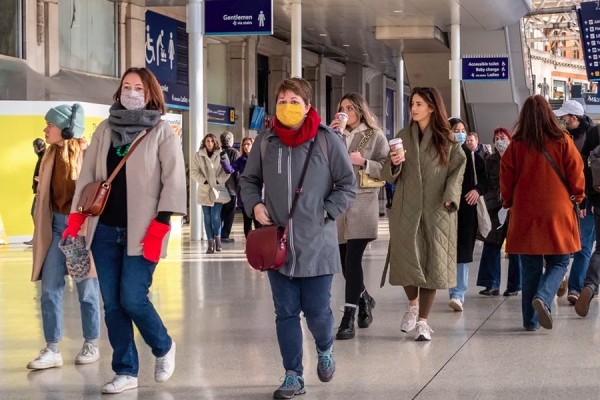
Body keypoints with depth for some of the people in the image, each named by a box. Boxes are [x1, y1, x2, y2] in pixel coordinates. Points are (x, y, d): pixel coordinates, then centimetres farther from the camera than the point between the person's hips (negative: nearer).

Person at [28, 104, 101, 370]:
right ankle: (52, 350, 6)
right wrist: (41, 225, 9)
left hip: (82, 226, -6)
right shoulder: (51, 155, 6)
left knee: (86, 288, 6)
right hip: (56, 225, 6)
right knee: (50, 288, 2)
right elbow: (44, 193, 12)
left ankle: (91, 345, 19)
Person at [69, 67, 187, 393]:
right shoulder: (105, 129, 11)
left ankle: (163, 348, 18)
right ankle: (125, 372, 14)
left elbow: (174, 181, -8)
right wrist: (75, 219, 4)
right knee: (112, 304, 4)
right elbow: (88, 175, 12)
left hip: (141, 231, -5)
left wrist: (159, 227, -15)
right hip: (104, 230, 5)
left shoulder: (163, 133, -3)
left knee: (132, 299, -10)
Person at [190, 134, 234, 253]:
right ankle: (211, 243, 9)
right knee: (207, 218, 3)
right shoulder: (198, 156, 2)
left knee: (216, 217, -10)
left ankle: (217, 239, 12)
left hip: (218, 190, -2)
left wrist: (219, 180, -11)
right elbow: (194, 171, 0)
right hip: (204, 191, 2)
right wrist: (203, 180, -12)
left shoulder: (221, 154, -1)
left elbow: (227, 171, -1)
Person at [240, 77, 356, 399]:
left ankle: (325, 350, 36)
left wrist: (326, 213, -8)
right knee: (285, 313, 6)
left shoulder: (327, 140, -6)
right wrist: (254, 205, -1)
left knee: (317, 311, 2)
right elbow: (249, 180, 16)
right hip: (278, 244, 3)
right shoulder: (265, 142, 3)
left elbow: (348, 185, 1)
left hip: (317, 244, -3)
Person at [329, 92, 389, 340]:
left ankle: (349, 318, -11)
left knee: (352, 260, -13)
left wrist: (363, 162, -14)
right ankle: (363, 299, 36)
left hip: (362, 205, -5)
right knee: (344, 261, 10)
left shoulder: (376, 136, 4)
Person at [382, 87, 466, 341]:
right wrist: (394, 164, -13)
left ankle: (423, 321, 5)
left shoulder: (447, 141, 5)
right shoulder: (403, 137, 11)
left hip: (436, 212, -2)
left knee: (432, 263, -3)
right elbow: (390, 177, 9)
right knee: (407, 261, -1)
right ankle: (413, 305, 28)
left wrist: (450, 197, -16)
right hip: (406, 210, 2)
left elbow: (457, 170, 0)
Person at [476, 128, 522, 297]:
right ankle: (492, 284, 0)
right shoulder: (490, 161, 11)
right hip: (495, 206, 3)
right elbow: (488, 183, 9)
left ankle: (514, 285, 10)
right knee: (491, 245, -3)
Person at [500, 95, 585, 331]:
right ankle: (543, 297, -17)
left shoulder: (516, 145, -3)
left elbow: (506, 179, 3)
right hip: (557, 214, -2)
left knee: (530, 267, 10)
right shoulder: (562, 141, -5)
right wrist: (578, 198, 17)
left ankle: (531, 320, 9)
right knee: (558, 262, 10)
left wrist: (508, 203, 19)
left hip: (525, 214, 2)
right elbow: (576, 174, -1)